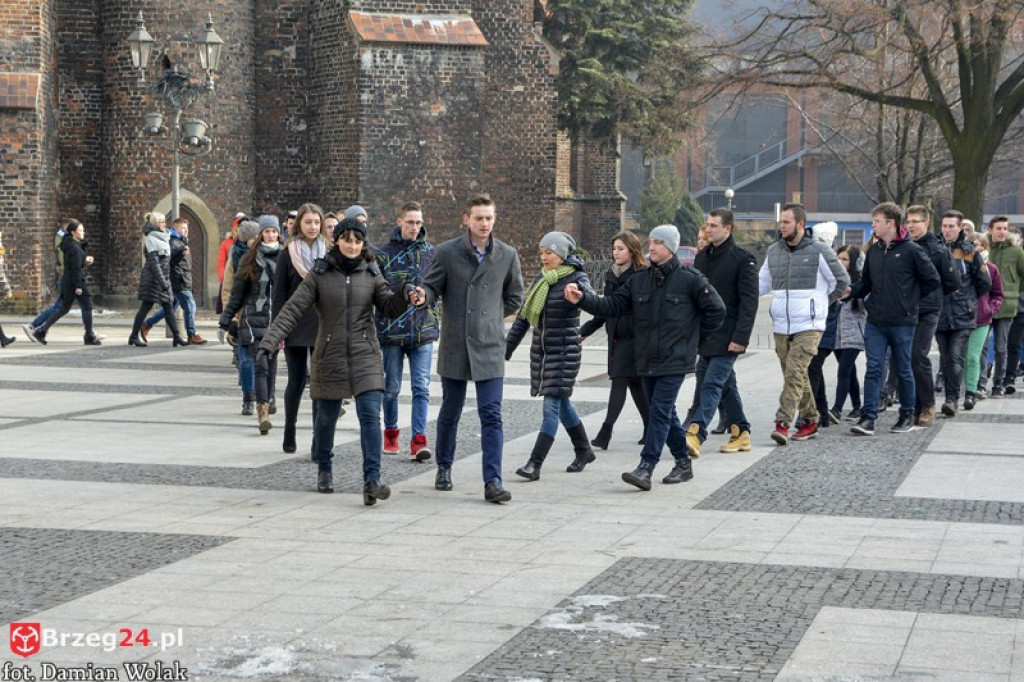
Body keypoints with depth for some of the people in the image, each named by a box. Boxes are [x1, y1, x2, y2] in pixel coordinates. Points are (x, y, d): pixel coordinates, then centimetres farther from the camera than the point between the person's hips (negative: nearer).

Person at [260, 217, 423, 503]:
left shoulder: (371, 274, 5)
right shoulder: (319, 274, -2)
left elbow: (389, 306, 0)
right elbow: (292, 310, -6)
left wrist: (405, 296, -23)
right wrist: (268, 343, -16)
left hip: (365, 356, 0)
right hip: (330, 358, 0)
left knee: (370, 416, -13)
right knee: (326, 417, 11)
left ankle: (372, 481, -18)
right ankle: (324, 470, 36)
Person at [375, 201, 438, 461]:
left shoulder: (430, 252, 7)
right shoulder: (384, 254, 0)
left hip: (423, 331, 1)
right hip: (392, 330, -1)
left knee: (422, 387, -5)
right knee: (391, 386, 9)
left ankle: (419, 440, -6)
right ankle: (391, 432, 26)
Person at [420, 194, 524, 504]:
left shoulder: (507, 255, 3)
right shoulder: (447, 252, -1)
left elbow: (514, 297, 15)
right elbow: (432, 287, 2)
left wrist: (491, 317, 8)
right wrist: (421, 296, -20)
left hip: (489, 347, 0)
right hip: (454, 346, 0)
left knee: (491, 415, -7)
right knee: (450, 412, 13)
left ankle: (493, 481, -8)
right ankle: (444, 468, 32)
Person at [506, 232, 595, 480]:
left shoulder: (576, 278, -9)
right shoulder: (541, 280, 10)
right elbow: (523, 316, 15)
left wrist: (580, 293, -51)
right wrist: (507, 348, 14)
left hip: (565, 352, -7)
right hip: (541, 350, 7)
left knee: (551, 407, -10)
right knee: (562, 404, 16)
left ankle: (535, 464, -13)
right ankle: (584, 451, 32)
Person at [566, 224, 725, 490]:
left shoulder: (689, 279, -7)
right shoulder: (639, 280, 8)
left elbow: (716, 310, -1)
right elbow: (612, 305, 4)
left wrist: (693, 337, 0)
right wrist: (583, 299, -10)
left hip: (675, 361, -6)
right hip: (647, 360, 6)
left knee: (660, 412, -11)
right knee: (666, 413, 13)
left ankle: (645, 469, -15)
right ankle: (683, 464, 25)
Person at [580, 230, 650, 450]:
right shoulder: (611, 275, 13)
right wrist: (584, 331, 17)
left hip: (633, 338, -7)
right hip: (616, 337, 8)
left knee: (619, 382, -10)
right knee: (634, 383, 13)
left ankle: (605, 434, -13)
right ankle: (651, 429, 25)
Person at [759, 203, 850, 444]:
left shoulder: (819, 251, -4)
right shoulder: (774, 251, 11)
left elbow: (841, 281, 7)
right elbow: (762, 282, 17)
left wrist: (820, 302, 7)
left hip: (808, 326, -5)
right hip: (781, 325, 5)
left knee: (794, 373, -16)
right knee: (796, 376, 11)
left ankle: (783, 423, -22)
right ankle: (810, 420, 23)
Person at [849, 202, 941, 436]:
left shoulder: (911, 250, -8)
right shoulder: (874, 251, 9)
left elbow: (933, 281, -4)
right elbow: (866, 283, 15)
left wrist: (911, 300, -1)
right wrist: (850, 292, -3)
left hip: (902, 322, -4)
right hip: (875, 322, 4)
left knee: (903, 370, 7)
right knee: (874, 368, -3)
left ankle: (907, 415, 22)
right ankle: (868, 418, -7)